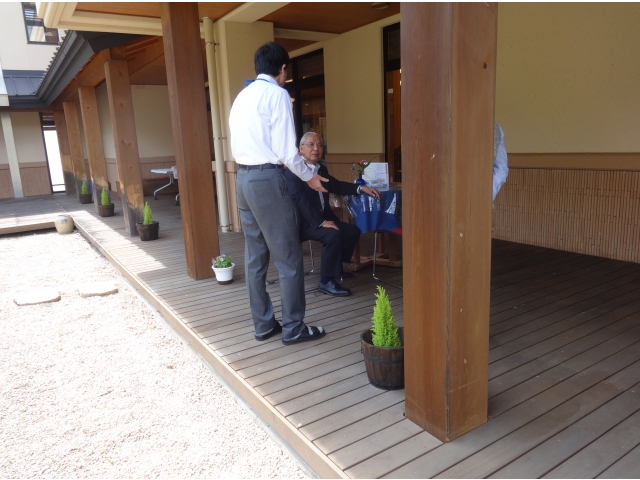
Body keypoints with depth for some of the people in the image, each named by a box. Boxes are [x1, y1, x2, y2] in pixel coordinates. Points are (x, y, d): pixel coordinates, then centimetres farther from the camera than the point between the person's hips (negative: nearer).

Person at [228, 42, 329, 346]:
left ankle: (263, 324, 21)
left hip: (243, 178, 9)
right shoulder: (277, 94, -7)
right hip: (267, 179, -8)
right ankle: (293, 328, 8)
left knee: (255, 257, 12)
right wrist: (309, 177, 2)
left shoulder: (242, 96, 17)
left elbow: (237, 147, 16)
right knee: (288, 258, 0)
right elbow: (286, 150, -12)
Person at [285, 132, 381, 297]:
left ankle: (336, 266, 23)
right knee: (333, 234, -30)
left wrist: (361, 188, 7)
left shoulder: (321, 168, 13)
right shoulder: (293, 171, -15)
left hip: (322, 218, 9)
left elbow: (336, 186, 20)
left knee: (353, 231, 3)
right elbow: (300, 200, -24)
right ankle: (326, 281, -18)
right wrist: (321, 222, -30)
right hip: (303, 222, -9)